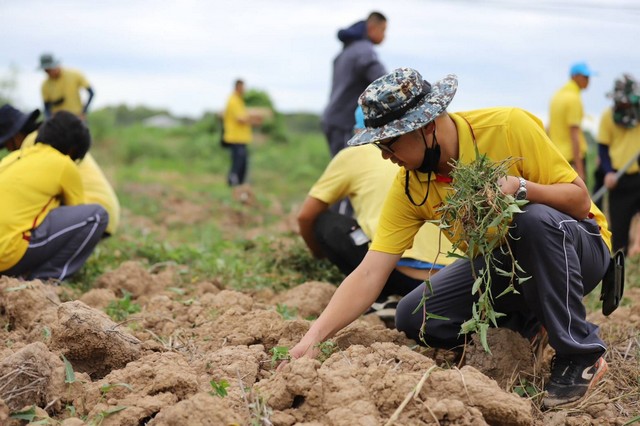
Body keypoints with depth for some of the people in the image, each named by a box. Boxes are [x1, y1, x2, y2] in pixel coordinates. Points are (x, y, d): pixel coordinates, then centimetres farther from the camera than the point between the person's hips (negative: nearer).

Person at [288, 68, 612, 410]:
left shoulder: (510, 127, -24)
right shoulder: (408, 188, -13)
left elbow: (580, 201, -19)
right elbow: (369, 275, -19)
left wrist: (518, 187, -38)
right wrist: (313, 338, -30)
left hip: (575, 246, -4)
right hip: (499, 262, 4)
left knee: (536, 219, -37)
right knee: (413, 317, -13)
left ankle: (582, 356, -19)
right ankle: (535, 325, 4)